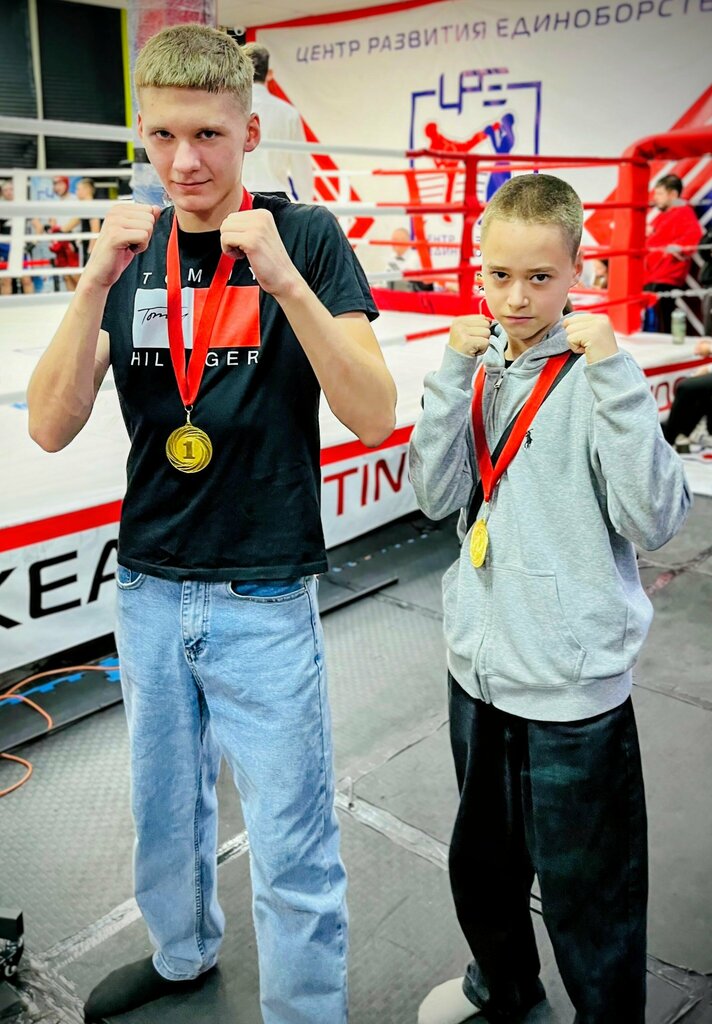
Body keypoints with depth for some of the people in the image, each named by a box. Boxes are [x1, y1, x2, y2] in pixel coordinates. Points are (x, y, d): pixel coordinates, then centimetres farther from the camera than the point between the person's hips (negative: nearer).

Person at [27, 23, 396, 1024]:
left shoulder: (307, 236, -7)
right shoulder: (130, 251, 4)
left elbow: (374, 415, -16)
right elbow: (50, 427, -4)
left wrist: (284, 278, -26)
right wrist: (98, 282, -17)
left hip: (264, 595, -4)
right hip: (149, 585, 5)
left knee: (292, 852, 5)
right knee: (164, 805, 24)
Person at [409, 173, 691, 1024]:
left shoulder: (594, 376, -12)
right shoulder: (482, 364, 2)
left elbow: (655, 520, -22)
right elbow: (437, 496, -7)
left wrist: (613, 373, -27)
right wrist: (454, 374, -16)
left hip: (572, 684, -5)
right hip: (478, 664, 6)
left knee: (588, 894, 10)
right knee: (481, 858, 26)